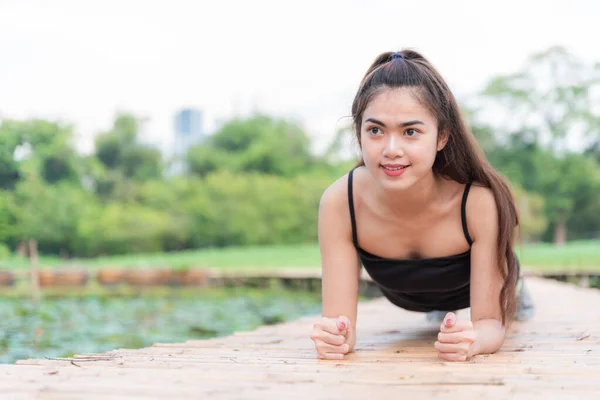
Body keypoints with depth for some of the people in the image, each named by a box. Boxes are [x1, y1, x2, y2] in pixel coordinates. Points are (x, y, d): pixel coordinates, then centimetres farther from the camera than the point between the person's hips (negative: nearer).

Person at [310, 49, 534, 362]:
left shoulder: (480, 201, -45)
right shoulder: (339, 203, -40)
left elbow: (491, 323, -36)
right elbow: (338, 318, -35)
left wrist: (473, 340, -59)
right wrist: (333, 335, -59)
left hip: (473, 287, -1)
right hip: (402, 298, 2)